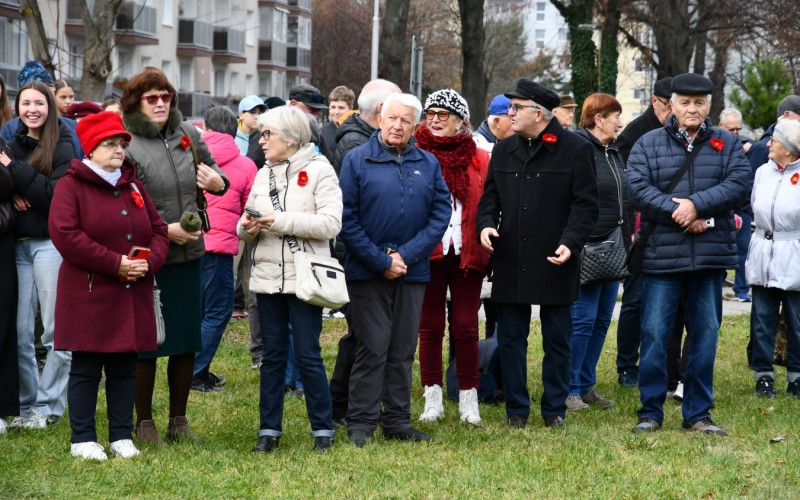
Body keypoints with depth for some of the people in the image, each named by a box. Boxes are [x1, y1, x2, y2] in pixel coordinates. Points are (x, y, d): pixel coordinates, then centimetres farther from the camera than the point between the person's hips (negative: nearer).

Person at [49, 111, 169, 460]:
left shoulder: (133, 186, 15)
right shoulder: (72, 185, -4)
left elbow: (158, 230, 14)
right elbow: (64, 234, -16)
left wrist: (149, 262, -8)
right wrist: (116, 264, -18)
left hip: (133, 296, 6)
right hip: (88, 296, -6)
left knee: (124, 368, 9)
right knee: (86, 367, 0)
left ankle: (122, 436, 17)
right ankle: (83, 439, 7)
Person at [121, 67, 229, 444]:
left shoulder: (188, 137, 6)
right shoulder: (126, 147, -11)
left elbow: (211, 168, 23)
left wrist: (218, 182, 0)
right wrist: (164, 230, -18)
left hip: (189, 256, 6)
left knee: (187, 341, 12)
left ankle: (179, 419, 24)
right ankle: (144, 421, 17)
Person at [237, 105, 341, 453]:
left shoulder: (319, 169, -5)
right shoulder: (263, 174, 13)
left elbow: (331, 223, -16)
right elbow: (246, 228, 18)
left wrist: (280, 220, -19)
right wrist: (248, 227, -7)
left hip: (304, 278, -5)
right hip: (267, 277, 5)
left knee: (308, 355, -2)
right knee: (272, 355, 10)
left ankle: (322, 428, 9)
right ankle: (269, 428, 16)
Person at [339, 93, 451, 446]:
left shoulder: (428, 164, 8)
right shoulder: (357, 160, -2)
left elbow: (441, 214, 2)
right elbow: (347, 218, -7)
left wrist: (406, 255, -9)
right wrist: (381, 261, -11)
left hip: (413, 270, 3)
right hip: (367, 271, -3)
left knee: (403, 350, 8)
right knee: (372, 347, -4)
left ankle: (397, 421, 15)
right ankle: (361, 422, 3)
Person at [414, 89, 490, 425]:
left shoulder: (479, 160, 5)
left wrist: (485, 250, -2)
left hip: (467, 254, 0)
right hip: (427, 253, 0)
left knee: (465, 327, 1)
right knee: (430, 326, 5)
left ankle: (468, 400, 11)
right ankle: (432, 399, 13)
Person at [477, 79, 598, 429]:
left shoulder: (575, 149, -4)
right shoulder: (503, 150, 11)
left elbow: (586, 204, -5)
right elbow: (490, 196, 16)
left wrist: (571, 242, -18)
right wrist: (486, 223, -5)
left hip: (555, 263, -4)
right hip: (510, 263, 4)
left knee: (557, 340, 5)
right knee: (510, 338, 7)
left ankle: (555, 409, 16)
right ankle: (516, 409, 16)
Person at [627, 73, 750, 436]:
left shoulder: (728, 144, 9)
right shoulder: (648, 144, 5)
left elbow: (739, 184, -6)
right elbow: (637, 188, -8)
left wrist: (696, 204, -17)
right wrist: (680, 214, -16)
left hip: (711, 256, 2)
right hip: (661, 256, -2)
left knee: (705, 335, 7)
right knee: (654, 335, -2)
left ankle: (698, 413, 16)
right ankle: (650, 412, 8)